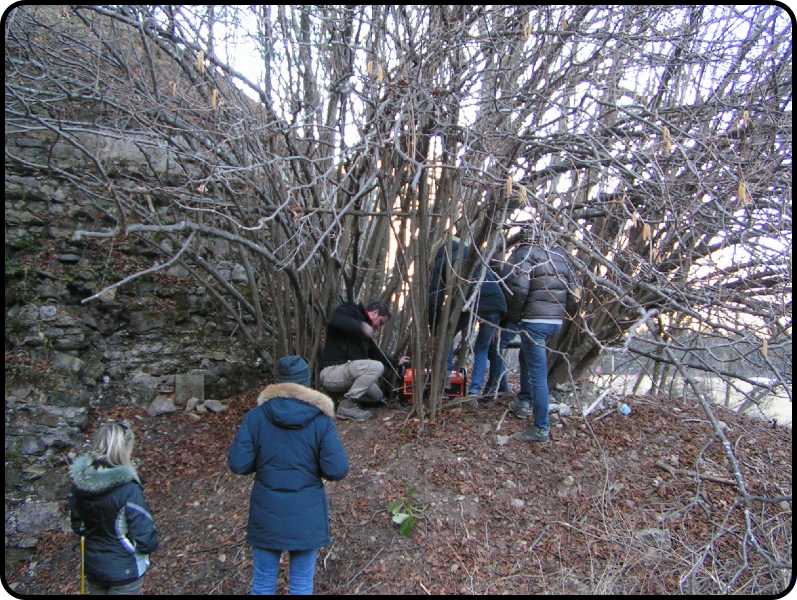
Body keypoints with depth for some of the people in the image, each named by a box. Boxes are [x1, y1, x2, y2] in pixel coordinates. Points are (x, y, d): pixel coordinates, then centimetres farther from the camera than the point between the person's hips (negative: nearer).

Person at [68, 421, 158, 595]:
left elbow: (77, 525, 4)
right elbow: (146, 541, -25)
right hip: (124, 571, -5)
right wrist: (151, 544, -3)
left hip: (92, 566, 5)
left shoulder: (79, 481, -12)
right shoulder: (128, 490, -31)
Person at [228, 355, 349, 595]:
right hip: (307, 514, -1)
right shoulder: (321, 420, -12)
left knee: (263, 581, 18)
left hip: (267, 513, 1)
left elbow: (238, 464, -9)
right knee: (302, 582, 16)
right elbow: (337, 470, -14)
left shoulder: (256, 416, -9)